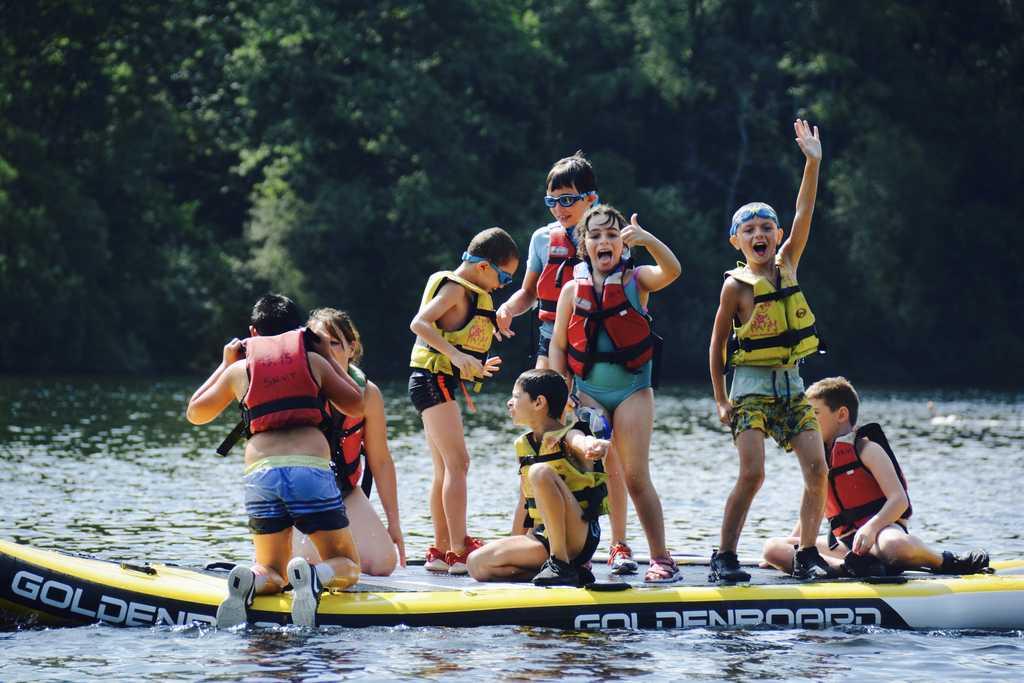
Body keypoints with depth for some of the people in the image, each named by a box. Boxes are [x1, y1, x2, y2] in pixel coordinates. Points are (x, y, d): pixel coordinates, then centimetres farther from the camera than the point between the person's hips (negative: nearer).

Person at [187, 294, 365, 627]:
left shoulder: (239, 369, 17)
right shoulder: (314, 361, 13)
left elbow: (195, 412, 32)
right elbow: (355, 405, 23)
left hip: (260, 476, 2)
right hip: (311, 471, -2)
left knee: (272, 571, 17)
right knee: (347, 567, 10)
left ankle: (249, 581, -20)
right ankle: (315, 576, -27)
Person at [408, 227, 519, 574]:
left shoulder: (467, 291, 17)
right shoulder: (455, 288, -11)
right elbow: (419, 324, -24)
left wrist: (474, 367, 30)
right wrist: (456, 354, -32)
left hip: (440, 384, 11)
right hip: (433, 380, -11)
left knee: (445, 470, 13)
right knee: (458, 464, -14)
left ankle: (441, 549, 17)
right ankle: (459, 550, -18)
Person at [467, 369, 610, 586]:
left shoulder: (568, 437, -9)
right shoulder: (523, 445, 14)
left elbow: (582, 442, -36)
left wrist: (596, 446, -60)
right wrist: (514, 549, 25)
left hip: (580, 535, -8)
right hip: (544, 538, 8)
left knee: (541, 473, -31)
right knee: (477, 564, -9)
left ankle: (561, 563, -26)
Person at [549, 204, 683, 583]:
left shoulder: (635, 280, 0)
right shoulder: (573, 290, 6)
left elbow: (672, 270, -21)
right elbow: (558, 344, 8)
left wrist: (646, 239, -37)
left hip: (632, 390, -2)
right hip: (587, 391, 2)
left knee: (636, 476, -5)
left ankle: (661, 557, 1)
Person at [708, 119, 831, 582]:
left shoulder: (786, 265, 6)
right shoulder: (736, 285, -5)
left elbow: (803, 215, -4)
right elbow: (717, 343, 0)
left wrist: (813, 162, -12)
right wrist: (720, 399, -2)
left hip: (791, 385, 5)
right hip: (752, 386, -5)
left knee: (817, 470, -6)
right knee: (752, 473, -16)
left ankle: (807, 554, 3)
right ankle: (724, 557, -8)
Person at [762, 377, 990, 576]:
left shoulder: (866, 449, -2)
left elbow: (899, 500, -13)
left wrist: (870, 528, -29)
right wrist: (790, 549, 27)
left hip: (881, 529, -6)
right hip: (845, 542, 6)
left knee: (895, 545, -46)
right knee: (772, 548, -11)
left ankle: (944, 562, -8)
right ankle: (848, 566, -30)